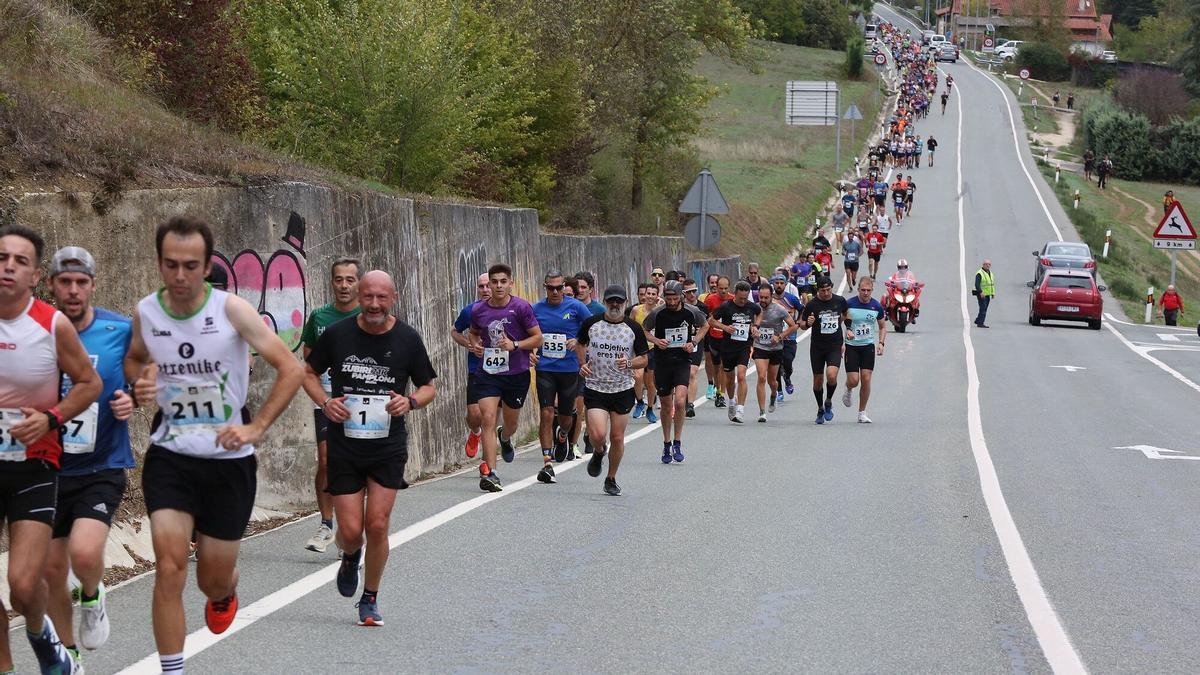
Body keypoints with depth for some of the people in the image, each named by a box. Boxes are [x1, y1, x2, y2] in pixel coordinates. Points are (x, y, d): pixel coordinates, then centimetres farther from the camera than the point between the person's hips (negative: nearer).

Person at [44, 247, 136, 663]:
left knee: (84, 552, -24)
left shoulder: (121, 331, -7)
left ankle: (92, 597, 11)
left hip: (102, 467, -2)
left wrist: (132, 401, -14)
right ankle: (68, 654, 31)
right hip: (48, 468, 2)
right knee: (52, 568, 10)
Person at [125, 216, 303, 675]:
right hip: (169, 456, 1)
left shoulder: (231, 310, -13)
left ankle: (224, 594, 49)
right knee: (169, 567, -16)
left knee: (214, 580, 10)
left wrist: (256, 428, -15)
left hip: (228, 458, -1)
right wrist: (139, 385, -4)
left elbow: (290, 369, -9)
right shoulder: (145, 311, -4)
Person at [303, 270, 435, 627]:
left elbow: (429, 386, 9)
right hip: (344, 446, 0)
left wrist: (411, 402, -13)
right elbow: (308, 372, 10)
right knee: (350, 531, -3)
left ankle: (370, 599, 13)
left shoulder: (408, 339, -3)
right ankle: (350, 557, 36)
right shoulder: (337, 334, -4)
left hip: (388, 448, 0)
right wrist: (325, 402, -9)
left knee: (377, 525, -8)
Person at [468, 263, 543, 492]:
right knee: (488, 419, -15)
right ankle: (489, 472, -17)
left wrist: (515, 345, -20)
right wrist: (475, 342, -2)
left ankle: (504, 439, 54)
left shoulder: (521, 307, -9)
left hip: (517, 373, -1)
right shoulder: (478, 310, 0)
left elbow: (538, 338, -5)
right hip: (488, 373, 1)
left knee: (510, 422, 15)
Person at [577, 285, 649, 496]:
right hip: (595, 388, -1)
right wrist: (583, 364, 0)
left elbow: (643, 358, 5)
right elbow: (580, 344, 17)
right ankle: (598, 453, 22)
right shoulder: (591, 324, -1)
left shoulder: (634, 328, -2)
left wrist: (629, 363, -16)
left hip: (623, 390, 1)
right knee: (598, 435, -15)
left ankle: (611, 479, 24)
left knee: (617, 438, 4)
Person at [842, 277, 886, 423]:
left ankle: (862, 413, 7)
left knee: (866, 379, -5)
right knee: (853, 380, -9)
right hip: (851, 346, -2)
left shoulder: (877, 306, 0)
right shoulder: (849, 304, -8)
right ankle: (848, 391, 30)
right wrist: (846, 330, -15)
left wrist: (880, 343, -1)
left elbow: (883, 326, 13)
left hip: (868, 346, 2)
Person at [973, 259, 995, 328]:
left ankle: (978, 321, 22)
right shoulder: (980, 274, -12)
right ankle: (980, 323, -10)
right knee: (983, 308, -11)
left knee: (984, 309, 11)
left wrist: (993, 293, 15)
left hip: (987, 295, 8)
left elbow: (992, 284, 22)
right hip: (981, 295, -8)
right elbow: (977, 284, -20)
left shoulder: (990, 273, 15)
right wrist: (981, 292, -29)